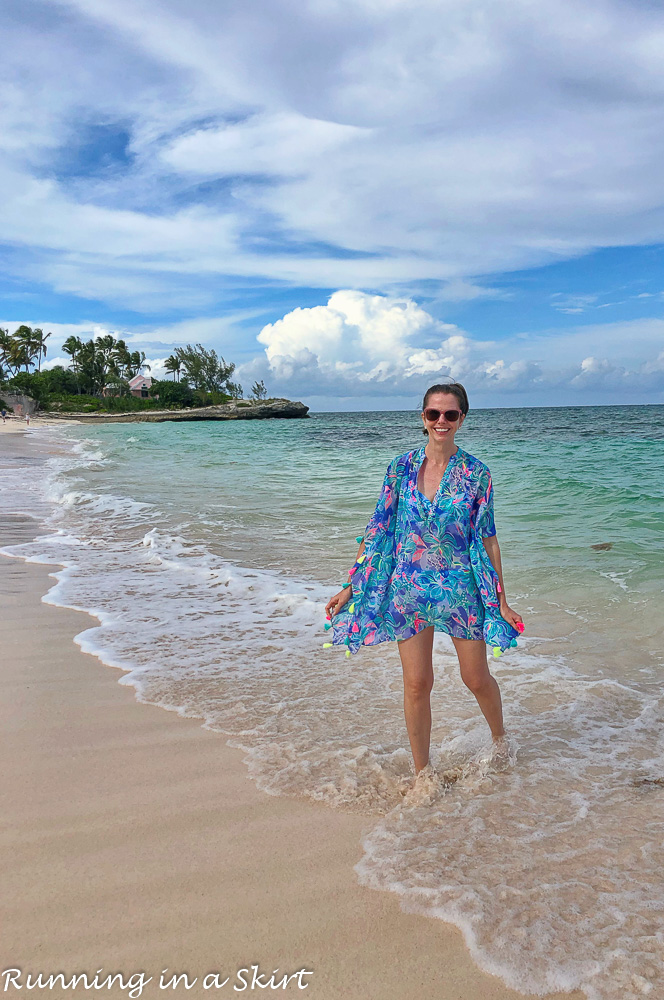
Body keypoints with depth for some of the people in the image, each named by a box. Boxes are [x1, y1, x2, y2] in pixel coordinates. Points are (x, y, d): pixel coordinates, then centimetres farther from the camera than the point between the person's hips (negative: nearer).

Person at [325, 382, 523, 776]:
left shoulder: (477, 473, -4)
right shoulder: (401, 467, -1)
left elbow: (488, 539, 0)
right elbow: (377, 529, 3)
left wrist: (501, 599, 0)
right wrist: (351, 586, 2)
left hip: (461, 588, -1)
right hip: (408, 588, 1)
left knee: (477, 679, 11)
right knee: (417, 684, 6)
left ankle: (500, 739, 42)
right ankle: (422, 770, 25)